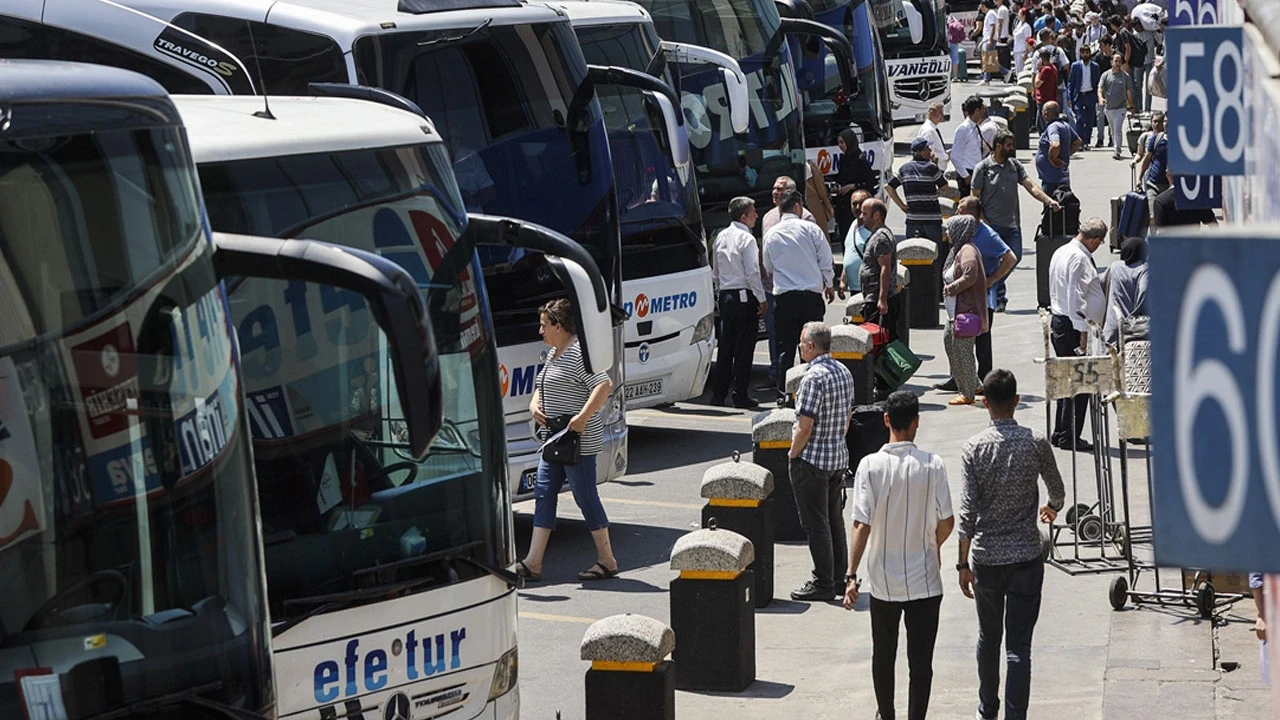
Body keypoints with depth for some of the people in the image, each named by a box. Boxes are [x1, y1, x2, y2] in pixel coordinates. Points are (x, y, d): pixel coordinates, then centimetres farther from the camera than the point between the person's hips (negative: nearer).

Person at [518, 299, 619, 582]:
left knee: (585, 496, -3)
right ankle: (533, 563, 4)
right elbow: (541, 387, 28)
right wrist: (535, 405, 6)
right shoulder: (554, 354, 16)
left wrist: (583, 417, -28)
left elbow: (604, 385, -25)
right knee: (544, 493, 5)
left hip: (579, 441, -10)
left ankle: (607, 561, 7)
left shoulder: (578, 353, -16)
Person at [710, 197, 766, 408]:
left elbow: (715, 272, 16)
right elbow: (752, 273, -16)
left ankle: (718, 394, 12)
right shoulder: (746, 239, -12)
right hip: (745, 296, -7)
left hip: (725, 296, 7)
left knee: (725, 345, 11)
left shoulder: (721, 237, 10)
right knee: (744, 347, -3)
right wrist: (761, 299, -10)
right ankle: (741, 395, -3)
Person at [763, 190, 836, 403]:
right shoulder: (809, 229, -4)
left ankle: (784, 392, 0)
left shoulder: (771, 235, 5)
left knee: (785, 346, 4)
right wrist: (830, 285, 13)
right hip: (810, 294, -2)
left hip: (783, 296, 2)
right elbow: (825, 260, -2)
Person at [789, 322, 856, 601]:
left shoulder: (814, 377, -21)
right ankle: (839, 576, 24)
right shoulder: (844, 372, 6)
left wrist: (793, 455, -9)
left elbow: (805, 426, -21)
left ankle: (823, 584, 1)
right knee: (835, 520, 17)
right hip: (839, 458, 9)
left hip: (812, 461, -9)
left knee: (816, 524, -2)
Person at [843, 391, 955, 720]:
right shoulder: (932, 465, -11)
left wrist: (851, 575, -9)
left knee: (883, 656, 20)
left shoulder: (871, 466, -11)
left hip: (883, 581, 1)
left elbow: (862, 525, -14)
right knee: (920, 661, 4)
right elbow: (946, 523, -6)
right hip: (924, 580, -1)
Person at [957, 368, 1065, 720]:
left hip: (985, 558, 1)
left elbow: (967, 511, -9)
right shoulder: (1035, 443, -7)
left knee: (988, 637, 20)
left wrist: (963, 563, -2)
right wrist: (1052, 508, 35)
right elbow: (1057, 489, 11)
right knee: (1019, 645, -2)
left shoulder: (975, 447, -7)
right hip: (1025, 556, -1)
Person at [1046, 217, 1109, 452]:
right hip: (1072, 326, -10)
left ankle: (1061, 433, 21)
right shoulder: (1079, 258, -17)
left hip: (1058, 321, 10)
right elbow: (1075, 296, -21)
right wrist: (1083, 331, -21)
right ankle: (1069, 437, -4)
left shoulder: (1061, 252, 14)